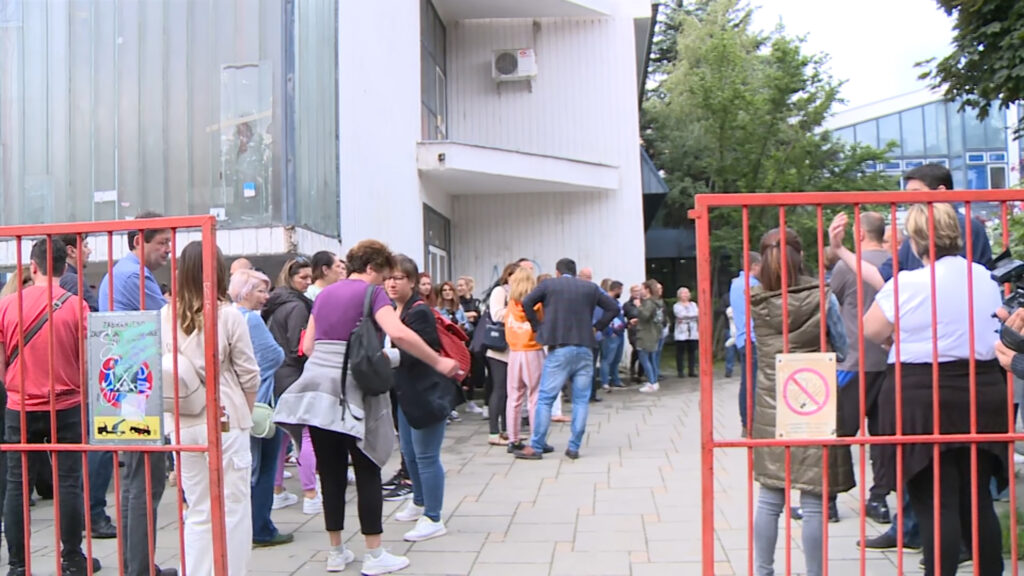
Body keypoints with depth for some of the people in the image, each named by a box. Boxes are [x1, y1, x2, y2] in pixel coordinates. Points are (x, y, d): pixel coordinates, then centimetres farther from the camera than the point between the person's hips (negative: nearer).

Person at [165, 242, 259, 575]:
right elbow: (249, 374, -4)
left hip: (184, 425, 4)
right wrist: (245, 411, 13)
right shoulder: (228, 315, -9)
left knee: (197, 512, 14)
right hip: (226, 422, -3)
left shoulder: (165, 317, -1)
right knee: (232, 510, 5)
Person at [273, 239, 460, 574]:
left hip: (317, 385, 6)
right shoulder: (372, 293, -4)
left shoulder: (325, 294, 16)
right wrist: (438, 362, -16)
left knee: (331, 471, 10)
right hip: (351, 391, -6)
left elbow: (308, 346, 16)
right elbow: (398, 333, -21)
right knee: (367, 472, 3)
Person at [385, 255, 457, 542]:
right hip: (406, 393, 9)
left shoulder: (419, 312, -16)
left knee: (426, 456, -4)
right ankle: (420, 503, 39)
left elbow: (414, 354, -24)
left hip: (427, 393, -9)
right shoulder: (394, 311, 10)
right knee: (409, 453, 20)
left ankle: (433, 519, 6)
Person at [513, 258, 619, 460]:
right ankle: (574, 447, 8)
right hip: (585, 348, 2)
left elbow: (526, 303, -6)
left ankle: (536, 447, 3)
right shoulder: (590, 287, 11)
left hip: (559, 349, -2)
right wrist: (597, 327, 11)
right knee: (581, 400, 8)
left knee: (545, 398, 2)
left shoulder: (548, 285, 5)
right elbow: (614, 308, 9)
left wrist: (538, 326, 1)